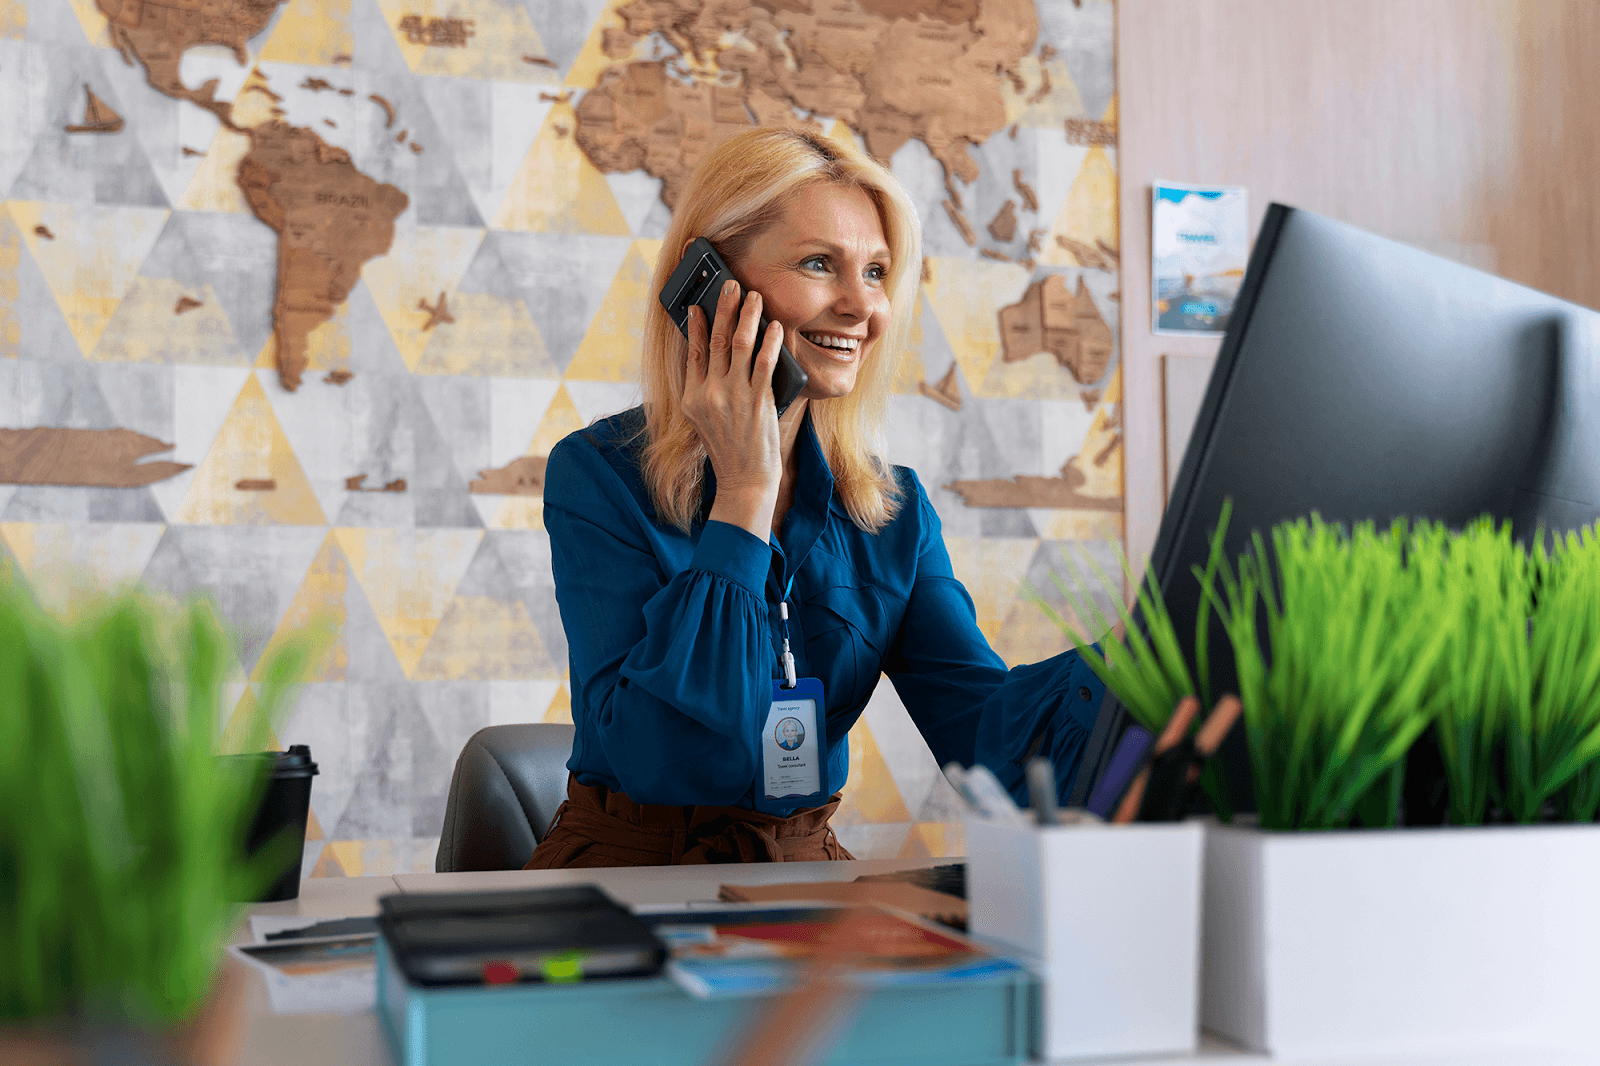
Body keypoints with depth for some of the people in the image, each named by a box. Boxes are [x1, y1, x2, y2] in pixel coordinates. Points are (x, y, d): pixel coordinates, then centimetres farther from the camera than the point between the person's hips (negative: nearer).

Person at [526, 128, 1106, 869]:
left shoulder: (894, 512, 3)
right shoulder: (597, 476, -10)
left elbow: (984, 731, -8)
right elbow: (667, 760, -21)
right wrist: (745, 494, -19)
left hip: (805, 866, 4)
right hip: (624, 867, -3)